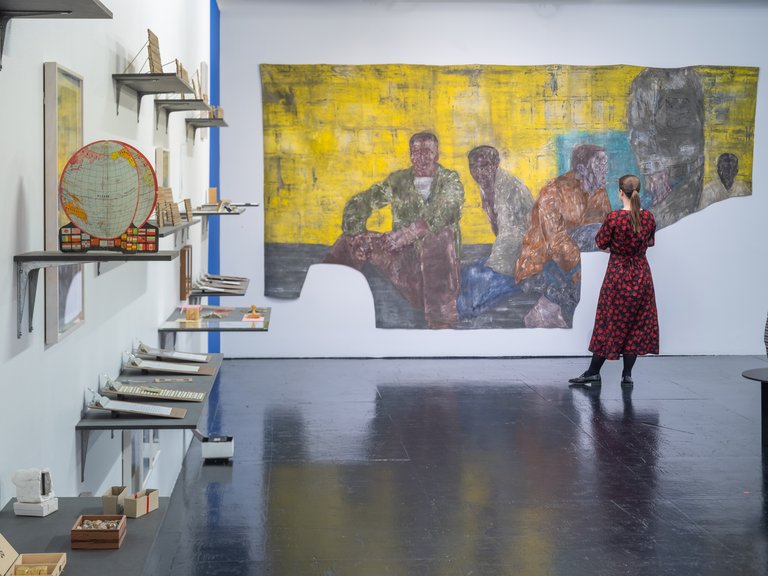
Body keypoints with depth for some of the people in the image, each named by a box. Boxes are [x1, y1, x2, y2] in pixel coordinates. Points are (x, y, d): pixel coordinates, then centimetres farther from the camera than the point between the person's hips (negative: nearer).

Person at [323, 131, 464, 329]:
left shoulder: (450, 180, -1)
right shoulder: (398, 180, 9)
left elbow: (442, 215, -22)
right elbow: (358, 203, 6)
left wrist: (405, 234, -30)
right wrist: (356, 235, -13)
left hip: (438, 260, -4)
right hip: (404, 256, 4)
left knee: (439, 233, -35)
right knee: (351, 238, -4)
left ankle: (441, 320, -36)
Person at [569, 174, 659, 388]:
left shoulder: (614, 218, -17)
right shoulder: (648, 217, -4)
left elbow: (601, 243, -6)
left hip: (617, 273, -3)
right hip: (641, 274, 3)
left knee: (610, 322, 6)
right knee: (636, 323, 9)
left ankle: (593, 372, 13)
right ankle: (627, 375, 10)